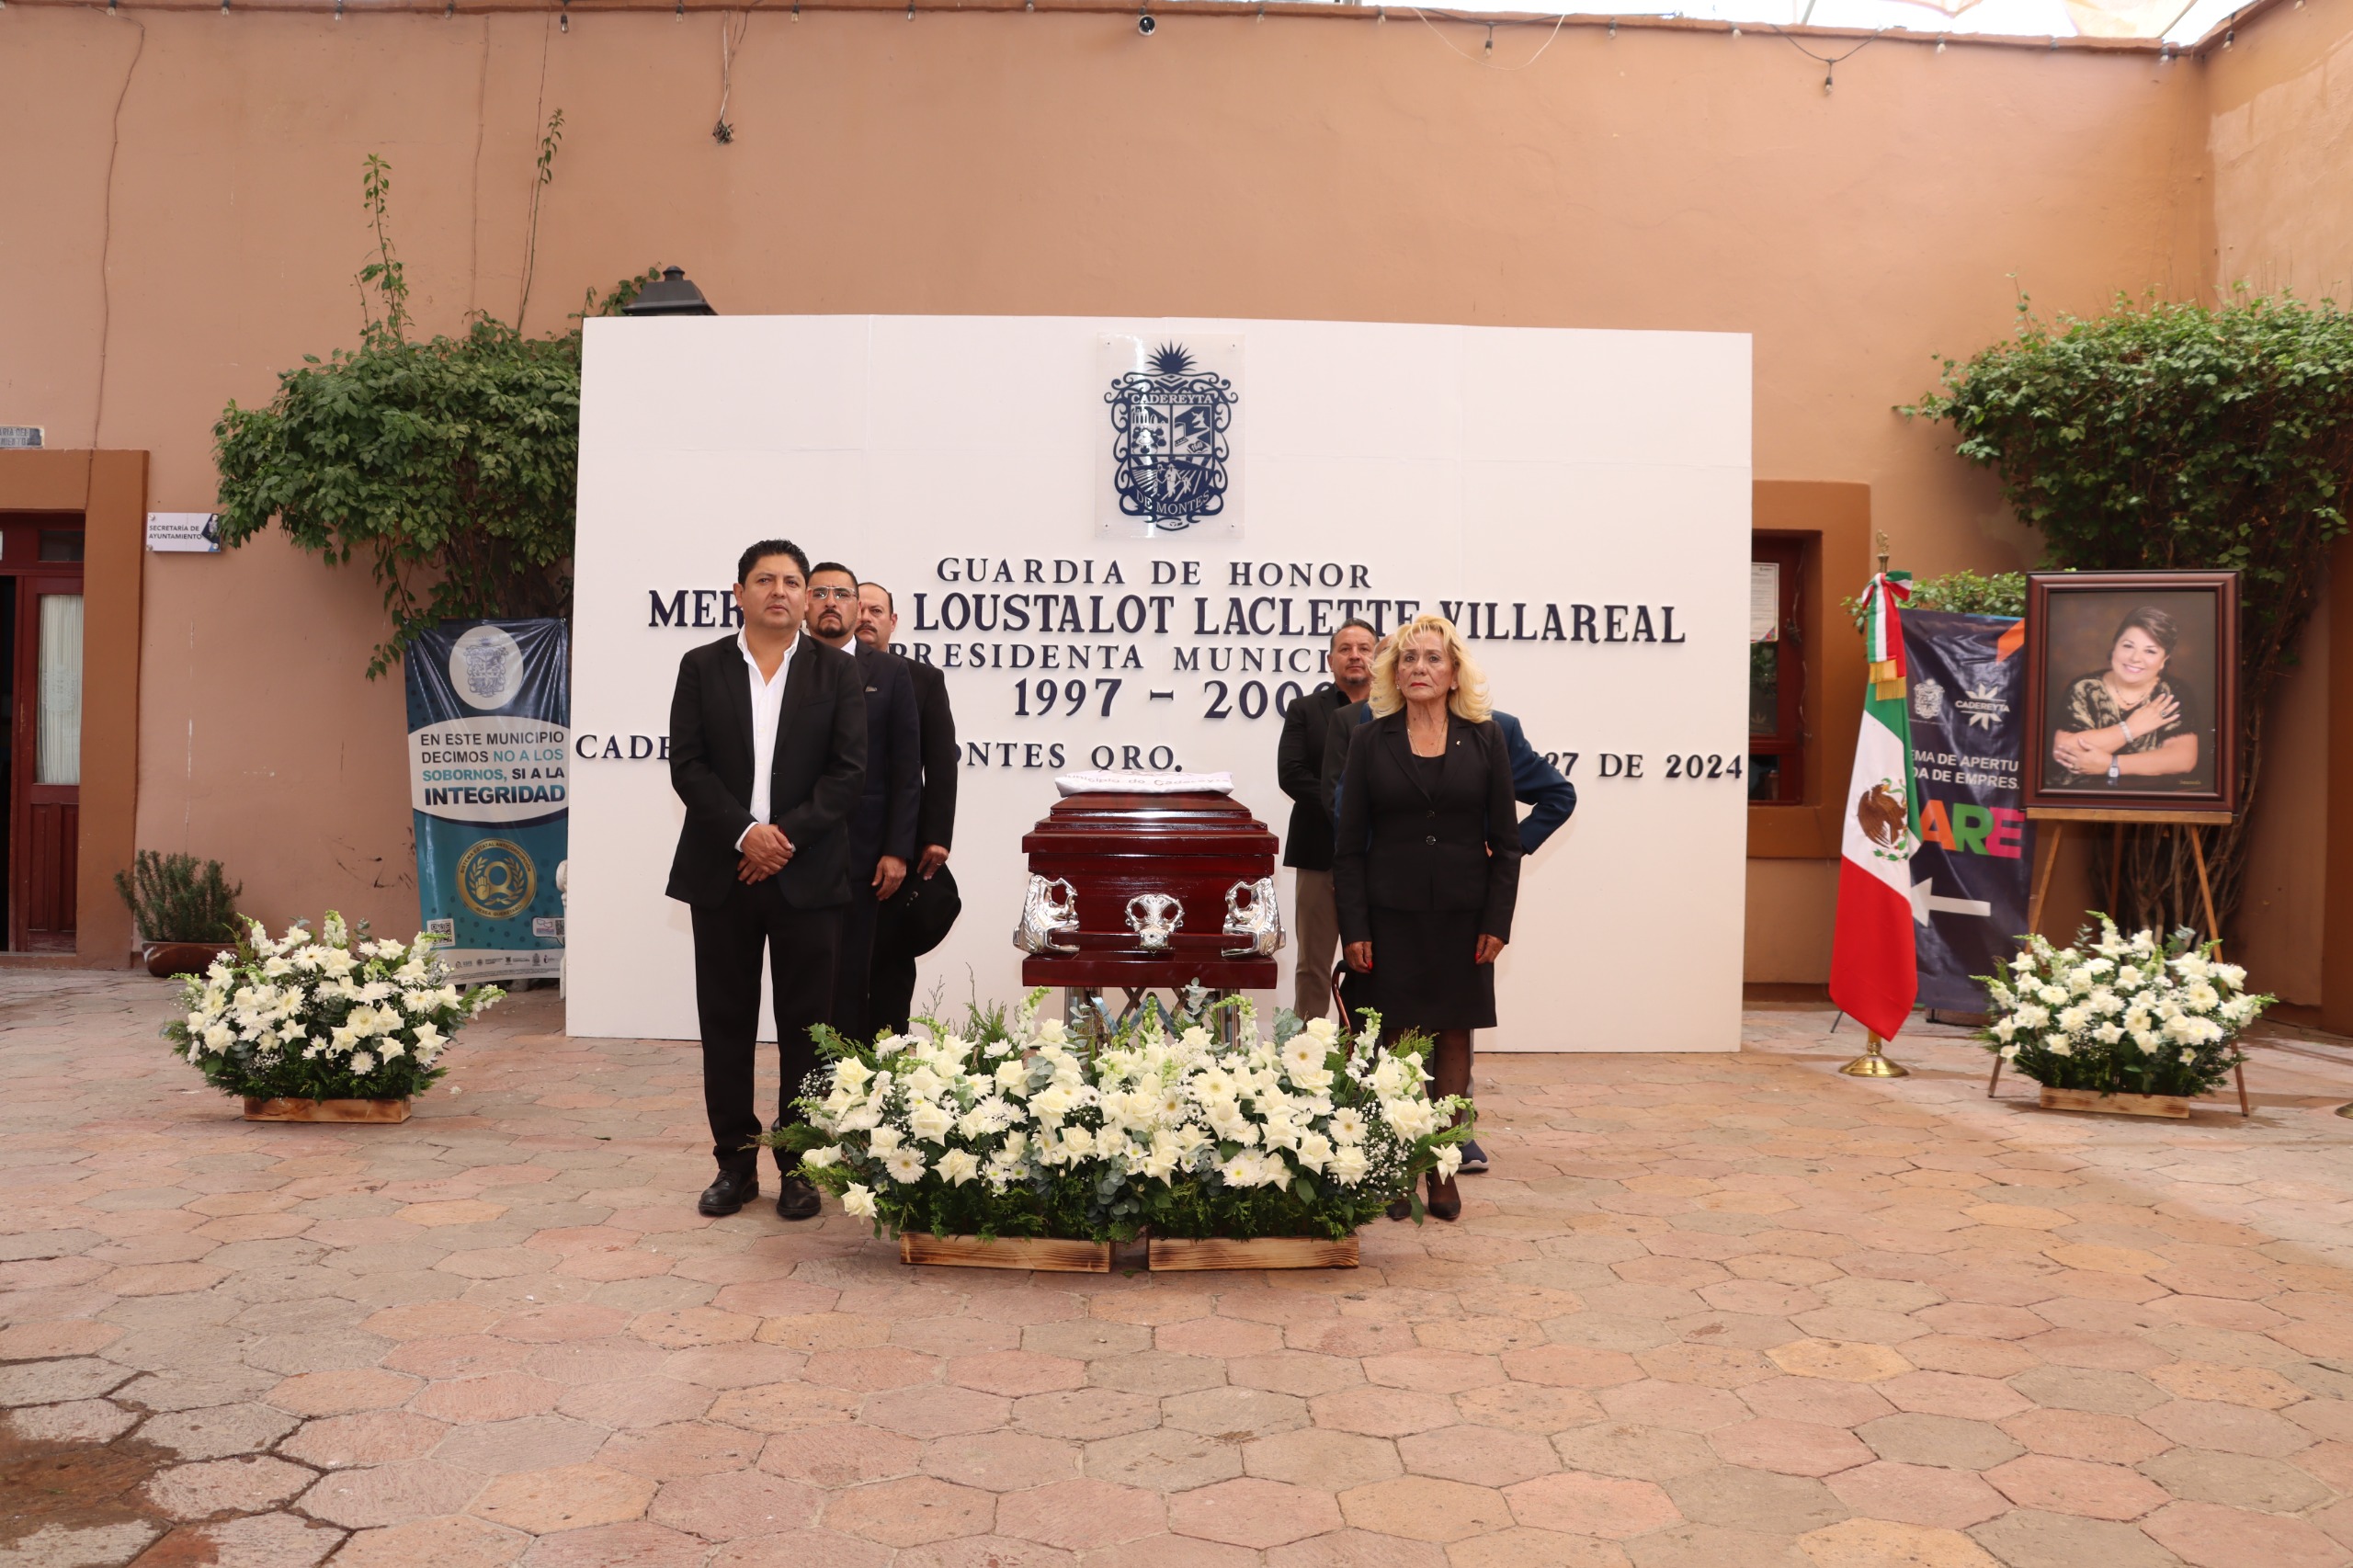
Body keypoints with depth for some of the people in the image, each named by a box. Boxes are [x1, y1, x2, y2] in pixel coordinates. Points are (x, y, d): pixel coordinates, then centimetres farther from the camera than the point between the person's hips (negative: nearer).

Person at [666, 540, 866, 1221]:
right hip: (722, 871, 1)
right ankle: (735, 1163, 18)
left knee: (805, 1024, 3)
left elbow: (849, 770, -2)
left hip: (808, 873, -1)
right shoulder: (701, 667, 7)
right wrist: (744, 833, -13)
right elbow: (687, 764, -1)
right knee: (725, 1023, 7)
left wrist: (788, 834, -13)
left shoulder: (837, 672, 5)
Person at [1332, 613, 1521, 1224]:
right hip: (1392, 915, -1)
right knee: (1400, 1037, 1)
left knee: (1454, 1036, 6)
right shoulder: (1371, 740, 3)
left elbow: (1506, 838, 5)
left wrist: (1497, 920, -3)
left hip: (1463, 915, 1)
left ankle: (1443, 1171, 15)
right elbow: (1349, 844, 2)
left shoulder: (1485, 739, 4)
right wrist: (1355, 927, -5)